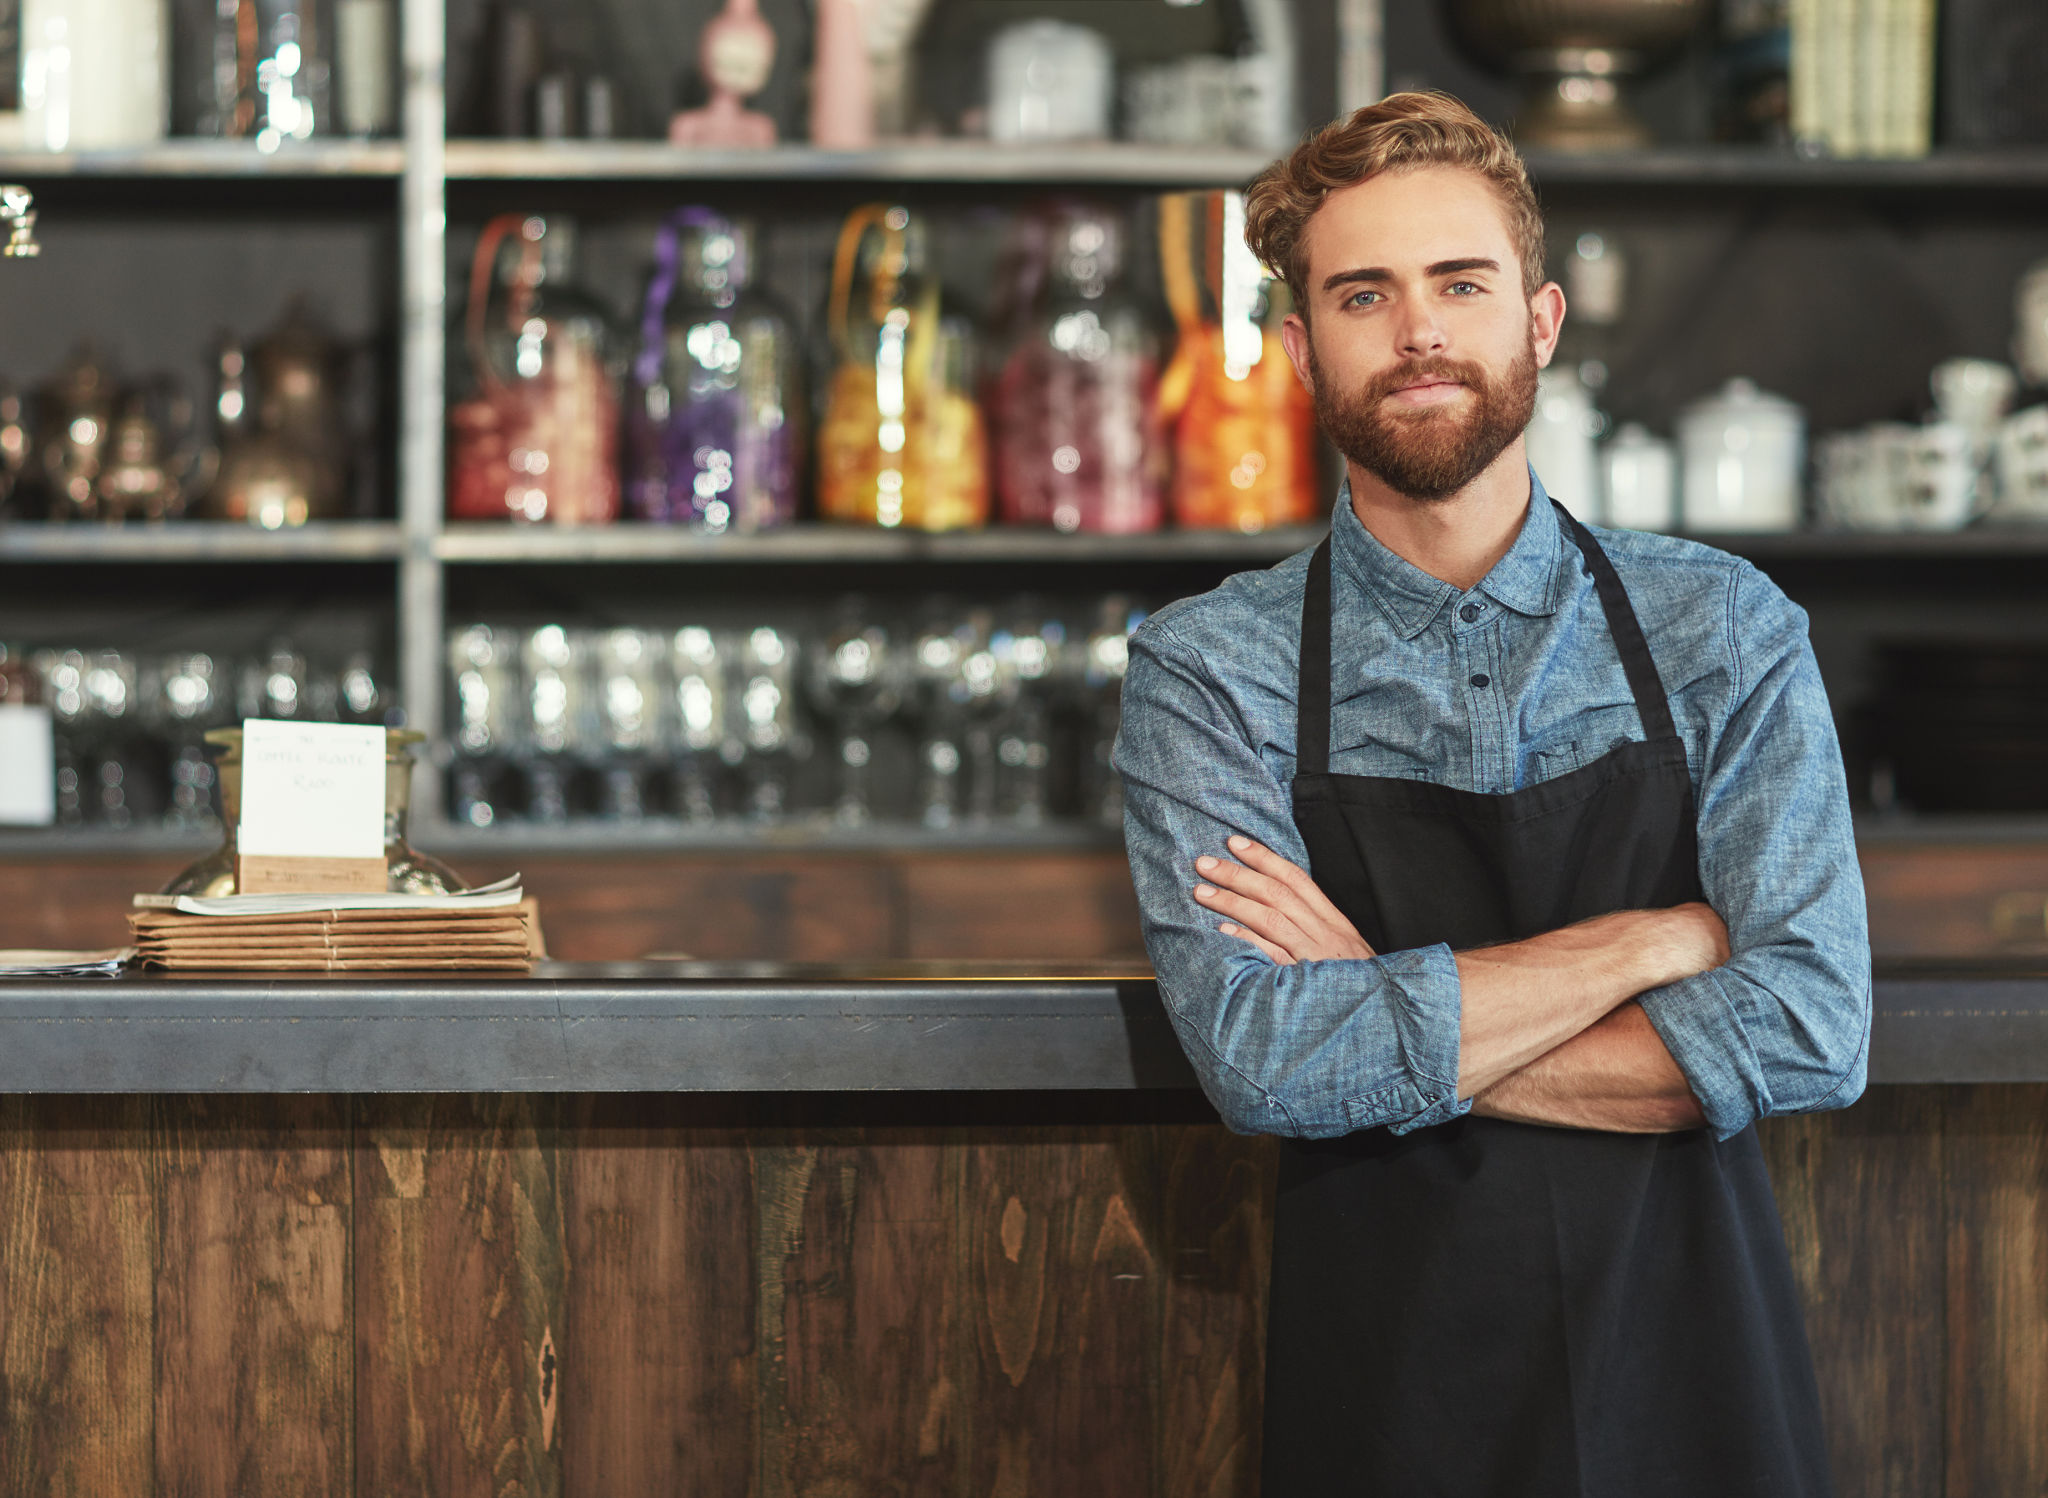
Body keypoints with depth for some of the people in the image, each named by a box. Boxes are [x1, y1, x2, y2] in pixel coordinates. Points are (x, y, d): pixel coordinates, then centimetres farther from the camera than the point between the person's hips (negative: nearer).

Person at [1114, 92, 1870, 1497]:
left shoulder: (1728, 632, -2)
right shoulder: (1206, 669, -5)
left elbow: (1810, 1033, -12)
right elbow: (1260, 1061, -17)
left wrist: (1395, 1037, -15)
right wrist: (1652, 940, -14)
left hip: (1692, 1380, 1)